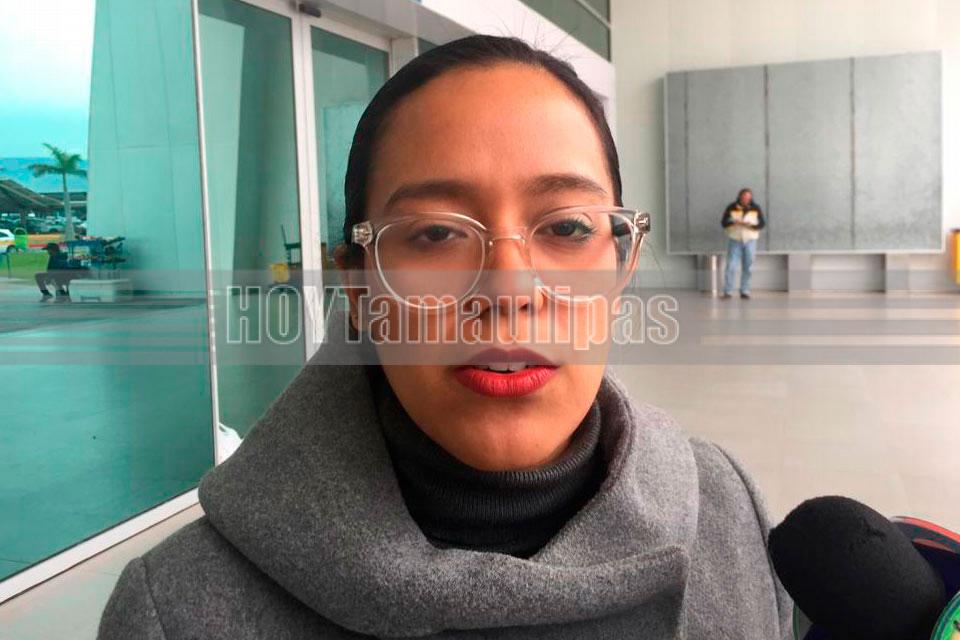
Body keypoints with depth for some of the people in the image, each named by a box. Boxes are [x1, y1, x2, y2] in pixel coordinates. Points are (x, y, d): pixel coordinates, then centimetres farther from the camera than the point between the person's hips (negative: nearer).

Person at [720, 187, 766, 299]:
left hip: (750, 241, 1)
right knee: (730, 266, -7)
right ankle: (727, 291, -4)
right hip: (734, 241, -1)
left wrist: (751, 225, -19)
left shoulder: (756, 208, 1)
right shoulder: (731, 208, -2)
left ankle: (745, 291, 8)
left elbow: (762, 223, 0)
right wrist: (733, 222, -23)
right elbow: (723, 223, -3)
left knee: (747, 268, 2)